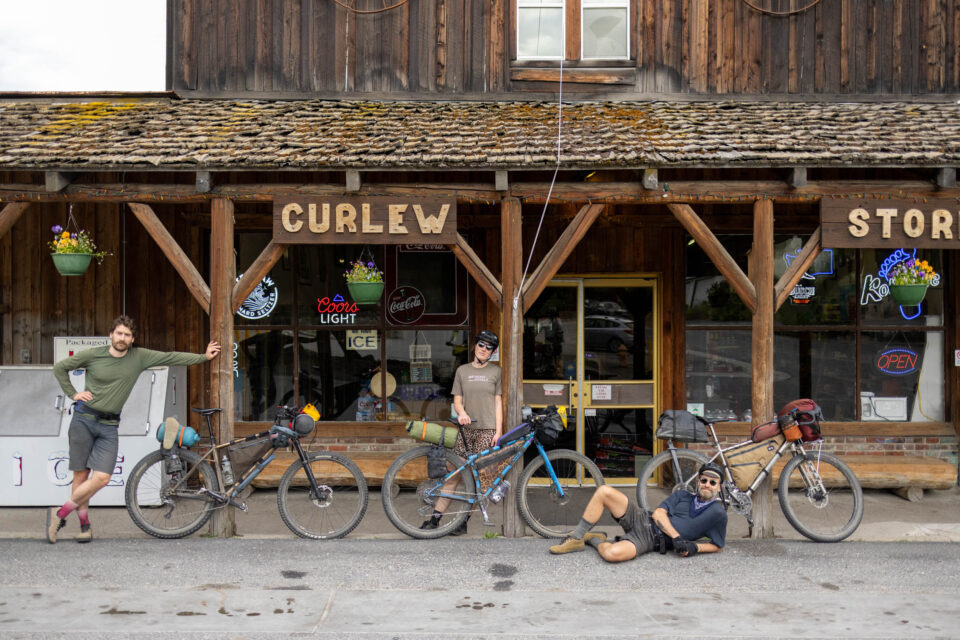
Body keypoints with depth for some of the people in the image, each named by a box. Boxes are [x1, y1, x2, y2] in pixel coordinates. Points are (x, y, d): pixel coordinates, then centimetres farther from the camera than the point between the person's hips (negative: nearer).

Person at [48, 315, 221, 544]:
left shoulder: (139, 357, 2)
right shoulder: (92, 355, -1)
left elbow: (170, 357, 5)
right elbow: (59, 368, 11)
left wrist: (204, 357, 5)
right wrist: (73, 393, 4)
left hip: (109, 426, 2)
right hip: (84, 419, -1)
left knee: (102, 478, -11)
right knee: (81, 475, 0)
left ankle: (59, 514, 4)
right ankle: (85, 525, 14)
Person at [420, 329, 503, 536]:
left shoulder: (496, 371, 6)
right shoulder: (462, 370, 11)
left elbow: (498, 402, 4)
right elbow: (457, 400, 9)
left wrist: (498, 431, -4)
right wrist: (461, 413, -13)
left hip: (487, 430, -2)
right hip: (466, 428, 2)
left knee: (477, 477, -3)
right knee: (454, 474, -2)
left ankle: (463, 521, 5)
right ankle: (435, 517, 1)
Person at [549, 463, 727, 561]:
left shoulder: (718, 513, 5)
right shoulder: (682, 496, 16)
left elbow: (717, 546, 9)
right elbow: (658, 514, 4)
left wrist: (695, 548, -11)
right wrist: (676, 537, -13)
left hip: (650, 540, -5)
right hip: (641, 519, 5)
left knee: (613, 554, -37)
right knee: (604, 491, -19)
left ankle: (596, 541, 1)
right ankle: (576, 539, -7)